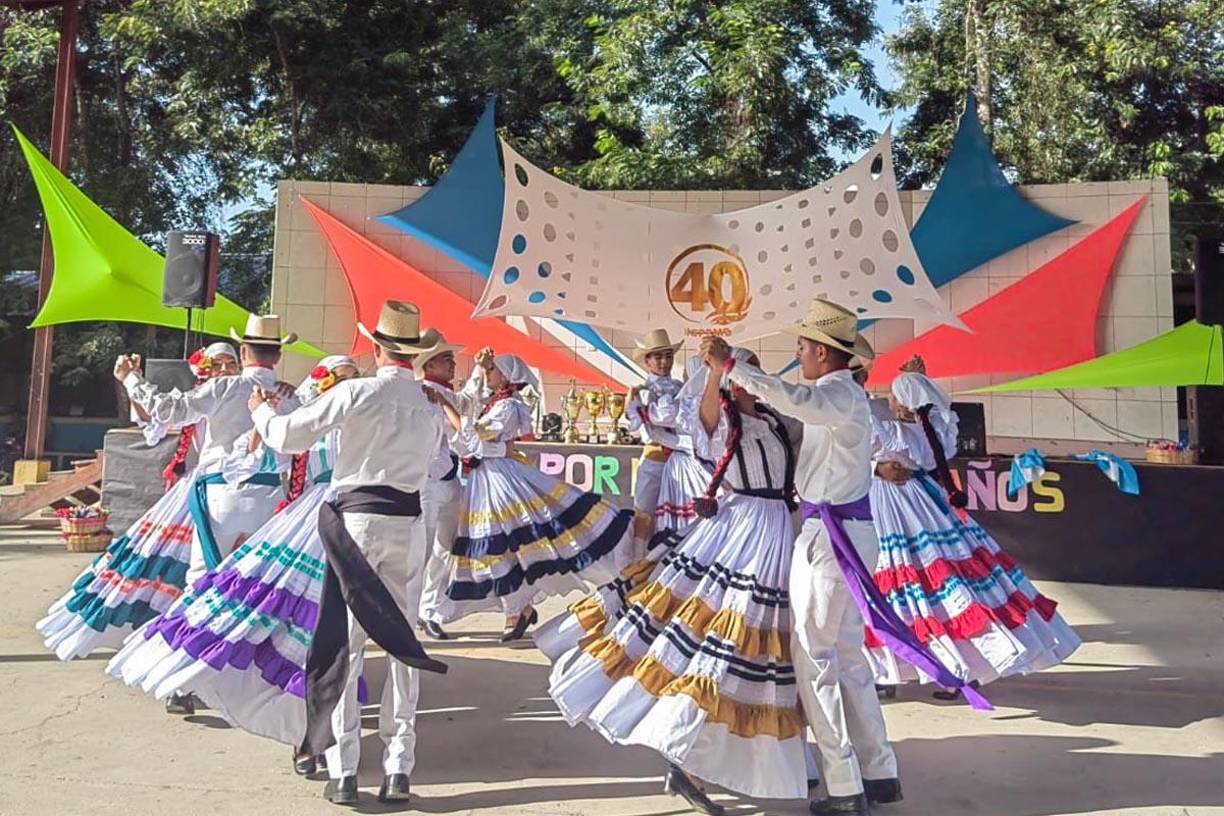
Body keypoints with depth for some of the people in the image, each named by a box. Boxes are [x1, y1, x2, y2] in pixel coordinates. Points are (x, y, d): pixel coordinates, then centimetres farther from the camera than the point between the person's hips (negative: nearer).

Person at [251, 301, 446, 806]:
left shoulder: (357, 392, -7)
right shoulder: (430, 408, 7)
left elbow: (289, 437, -4)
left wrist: (260, 409, 16)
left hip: (355, 519, -3)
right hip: (408, 523, 4)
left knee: (345, 643, 4)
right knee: (403, 643, 9)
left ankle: (343, 772, 6)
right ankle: (398, 768, 11)